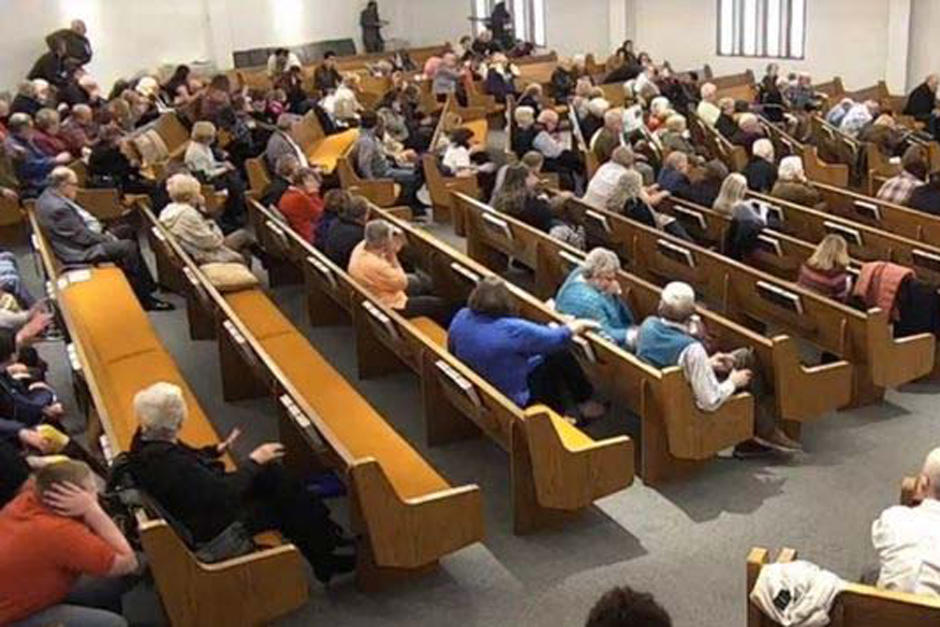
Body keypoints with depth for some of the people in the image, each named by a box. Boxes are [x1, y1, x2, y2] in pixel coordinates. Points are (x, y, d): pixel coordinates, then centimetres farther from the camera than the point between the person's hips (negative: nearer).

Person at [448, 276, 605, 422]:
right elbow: (558, 338, -20)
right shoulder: (513, 331, -32)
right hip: (513, 400, -7)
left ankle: (557, 413, 32)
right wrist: (580, 325, -1)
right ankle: (585, 403, 25)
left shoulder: (461, 317, -12)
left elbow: (452, 349, 9)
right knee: (560, 356, 5)